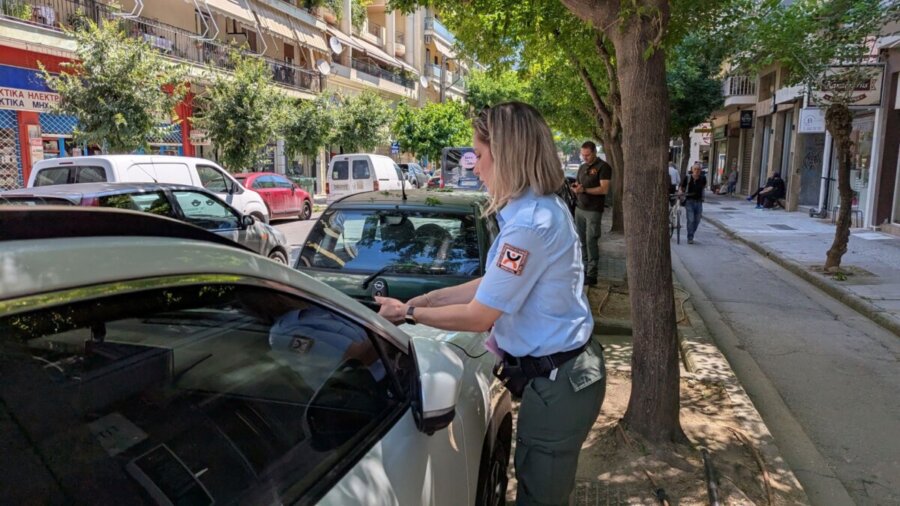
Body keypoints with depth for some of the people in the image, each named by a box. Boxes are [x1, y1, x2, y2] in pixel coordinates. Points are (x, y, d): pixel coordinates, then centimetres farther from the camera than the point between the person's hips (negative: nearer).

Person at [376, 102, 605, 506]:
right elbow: (491, 285, 11)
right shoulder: (539, 208, 7)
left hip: (556, 381, -10)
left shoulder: (529, 223, -26)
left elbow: (478, 316, -20)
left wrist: (408, 313, -7)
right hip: (558, 370, 10)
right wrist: (426, 298, 8)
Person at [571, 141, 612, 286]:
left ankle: (591, 275, -3)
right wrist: (575, 188, -2)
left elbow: (604, 189, -15)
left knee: (591, 241, -6)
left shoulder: (603, 167, -6)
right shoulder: (582, 167, 16)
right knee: (582, 241, 9)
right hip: (579, 208, 7)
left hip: (593, 210, -7)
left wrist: (584, 189, -23)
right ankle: (584, 268, 18)